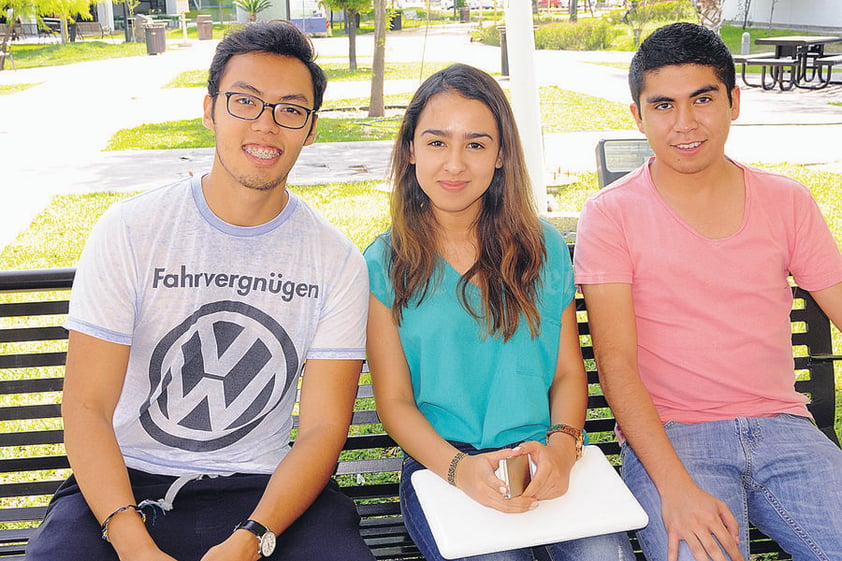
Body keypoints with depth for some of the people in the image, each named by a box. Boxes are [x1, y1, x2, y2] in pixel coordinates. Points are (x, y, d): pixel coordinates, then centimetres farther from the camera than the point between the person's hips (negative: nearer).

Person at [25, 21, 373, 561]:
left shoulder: (337, 260, -2)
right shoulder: (129, 232, -5)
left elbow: (323, 427, -5)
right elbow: (87, 407, -8)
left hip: (264, 486, 1)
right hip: (127, 482, 0)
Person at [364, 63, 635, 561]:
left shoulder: (544, 247, 8)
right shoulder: (384, 264, 2)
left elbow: (569, 372, 9)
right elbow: (394, 400, 1)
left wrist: (561, 447, -12)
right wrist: (459, 466, -17)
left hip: (546, 459, 2)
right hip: (440, 462, -1)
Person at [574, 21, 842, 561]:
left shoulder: (788, 202, 9)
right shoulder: (611, 214, -1)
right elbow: (617, 364, -8)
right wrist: (675, 487, -20)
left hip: (781, 424, 4)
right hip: (667, 436, -3)